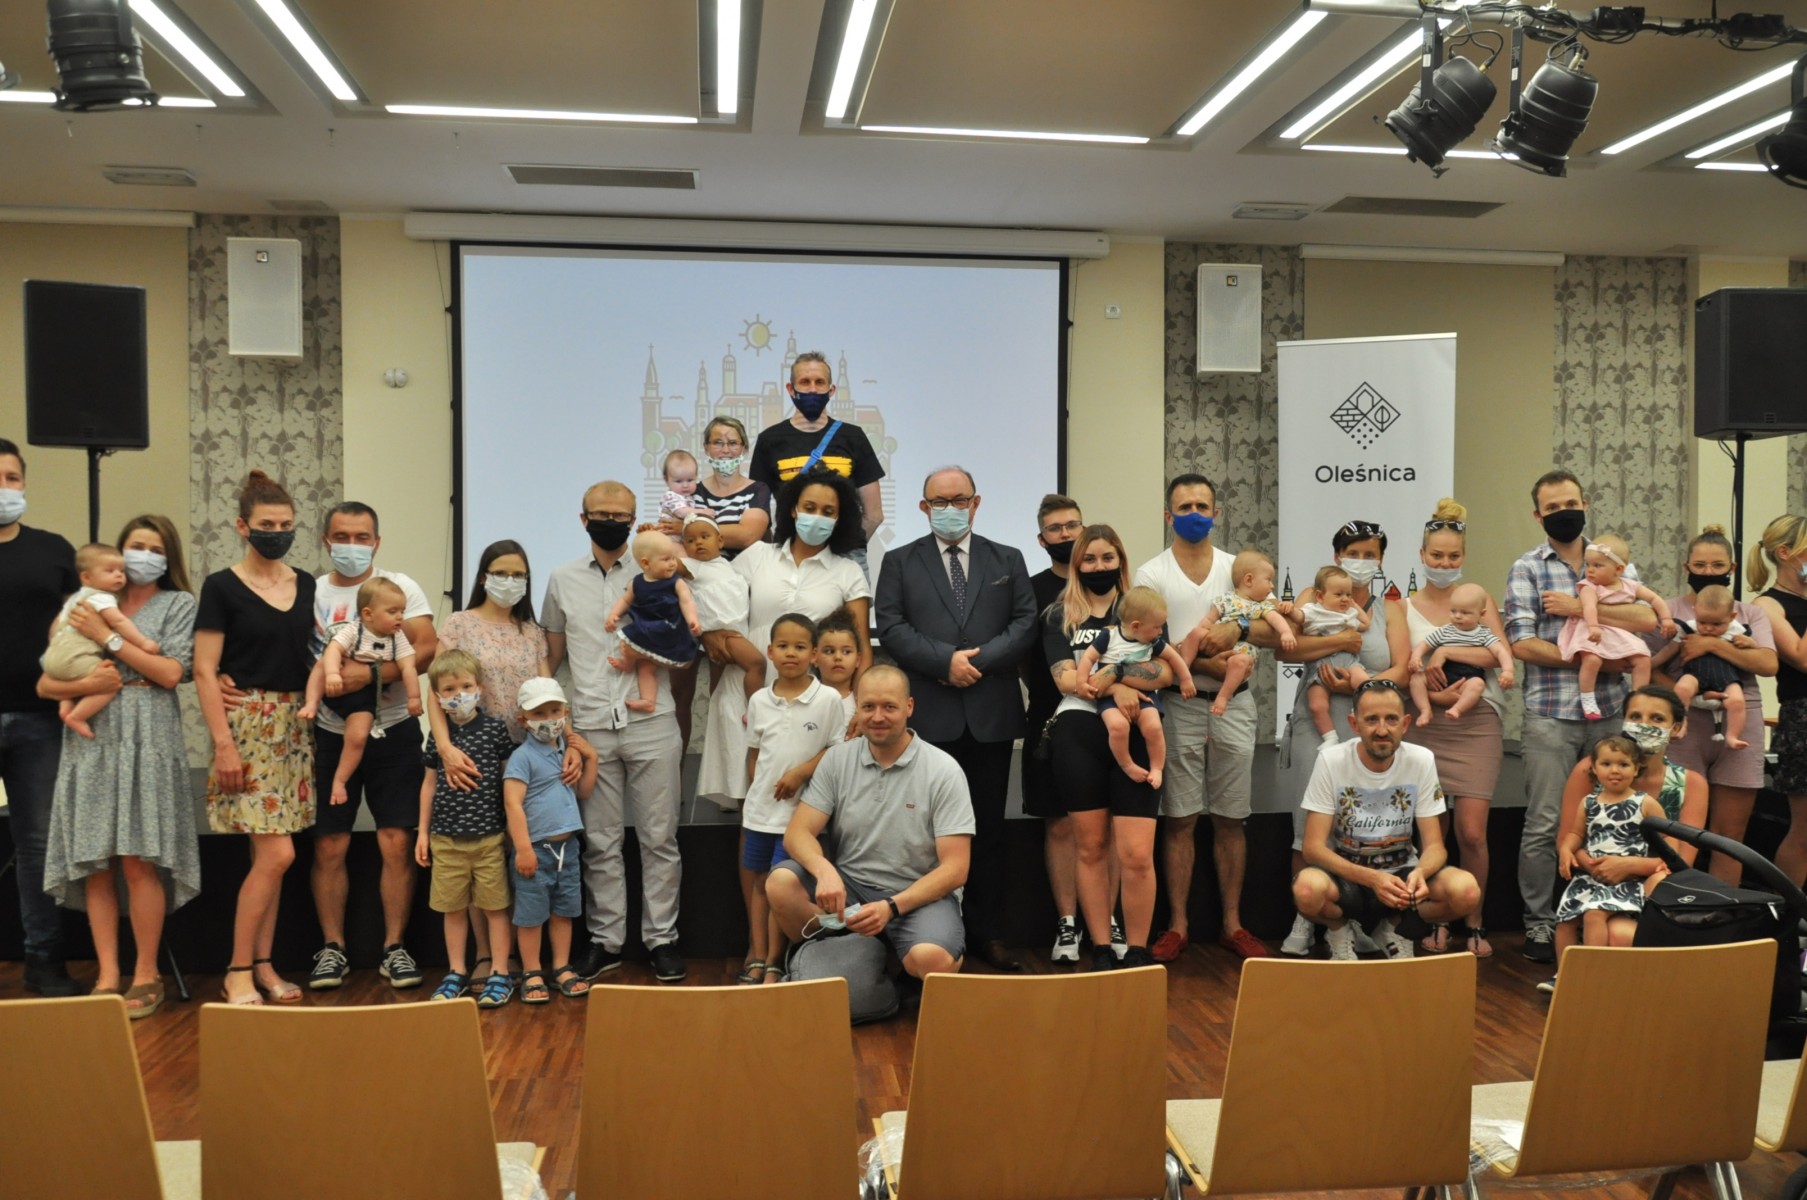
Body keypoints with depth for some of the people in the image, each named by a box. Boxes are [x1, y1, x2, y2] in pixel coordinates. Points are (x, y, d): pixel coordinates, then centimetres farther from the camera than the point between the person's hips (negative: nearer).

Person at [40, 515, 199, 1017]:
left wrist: (108, 637, -6)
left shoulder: (178, 605, 9)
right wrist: (82, 684, -10)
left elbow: (170, 673, -5)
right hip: (90, 740, 3)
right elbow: (44, 683, 10)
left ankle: (146, 975, 2)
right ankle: (108, 976, 8)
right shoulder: (88, 607, 15)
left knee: (138, 861, -7)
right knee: (94, 864, 1)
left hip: (147, 740, -3)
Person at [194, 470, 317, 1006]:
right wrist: (223, 744, -14)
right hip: (247, 723, -5)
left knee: (268, 856, 9)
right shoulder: (222, 587, -5)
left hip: (294, 725, 5)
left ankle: (263, 963, 18)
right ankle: (238, 970, 5)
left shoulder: (306, 585, 10)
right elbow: (204, 672, -8)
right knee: (277, 854, -10)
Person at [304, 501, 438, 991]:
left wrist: (372, 674, -23)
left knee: (397, 844, -2)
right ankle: (332, 948, 16)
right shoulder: (311, 593, 7)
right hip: (331, 735, 2)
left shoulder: (399, 586, 1)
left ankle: (394, 948, 9)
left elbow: (427, 648, -11)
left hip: (393, 733, -2)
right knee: (329, 846, 3)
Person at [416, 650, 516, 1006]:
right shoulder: (438, 735, 3)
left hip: (489, 836, -2)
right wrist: (423, 831, 10)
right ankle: (457, 973, 24)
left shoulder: (495, 730, -3)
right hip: (446, 838, 2)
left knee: (494, 906, 3)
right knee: (453, 909, 11)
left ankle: (500, 974, 13)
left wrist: (514, 828, 2)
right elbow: (430, 783, 11)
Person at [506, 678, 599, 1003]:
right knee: (531, 915, 4)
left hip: (566, 847, 7)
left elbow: (583, 792, 17)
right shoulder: (523, 757, -12)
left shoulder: (567, 751, 10)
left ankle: (562, 969, 25)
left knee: (564, 911, 14)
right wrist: (523, 848, -21)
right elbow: (513, 803, -17)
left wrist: (590, 758, 5)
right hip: (536, 849, -7)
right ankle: (532, 974, 16)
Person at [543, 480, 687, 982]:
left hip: (652, 725, -1)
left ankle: (661, 937, 12)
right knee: (600, 842, 7)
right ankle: (605, 940, 18)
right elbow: (550, 658, 16)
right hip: (590, 729, 1)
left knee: (659, 838, 3)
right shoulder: (562, 581, 11)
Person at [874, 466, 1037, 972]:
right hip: (928, 716, -1)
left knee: (988, 828, 7)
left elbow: (1025, 622, 3)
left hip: (992, 715, 1)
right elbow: (890, 625, -3)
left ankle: (988, 932, 15)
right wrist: (946, 661, -13)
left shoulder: (1008, 561, 13)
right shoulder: (901, 562, 8)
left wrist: (979, 660, -11)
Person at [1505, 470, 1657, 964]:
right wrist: (1596, 659, -12)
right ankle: (1539, 924, 10)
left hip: (1610, 711, 3)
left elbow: (1647, 618, -6)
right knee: (1544, 825, 0)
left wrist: (1577, 606, -13)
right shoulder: (1527, 568, 2)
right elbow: (1522, 644, -9)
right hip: (1551, 716, -3)